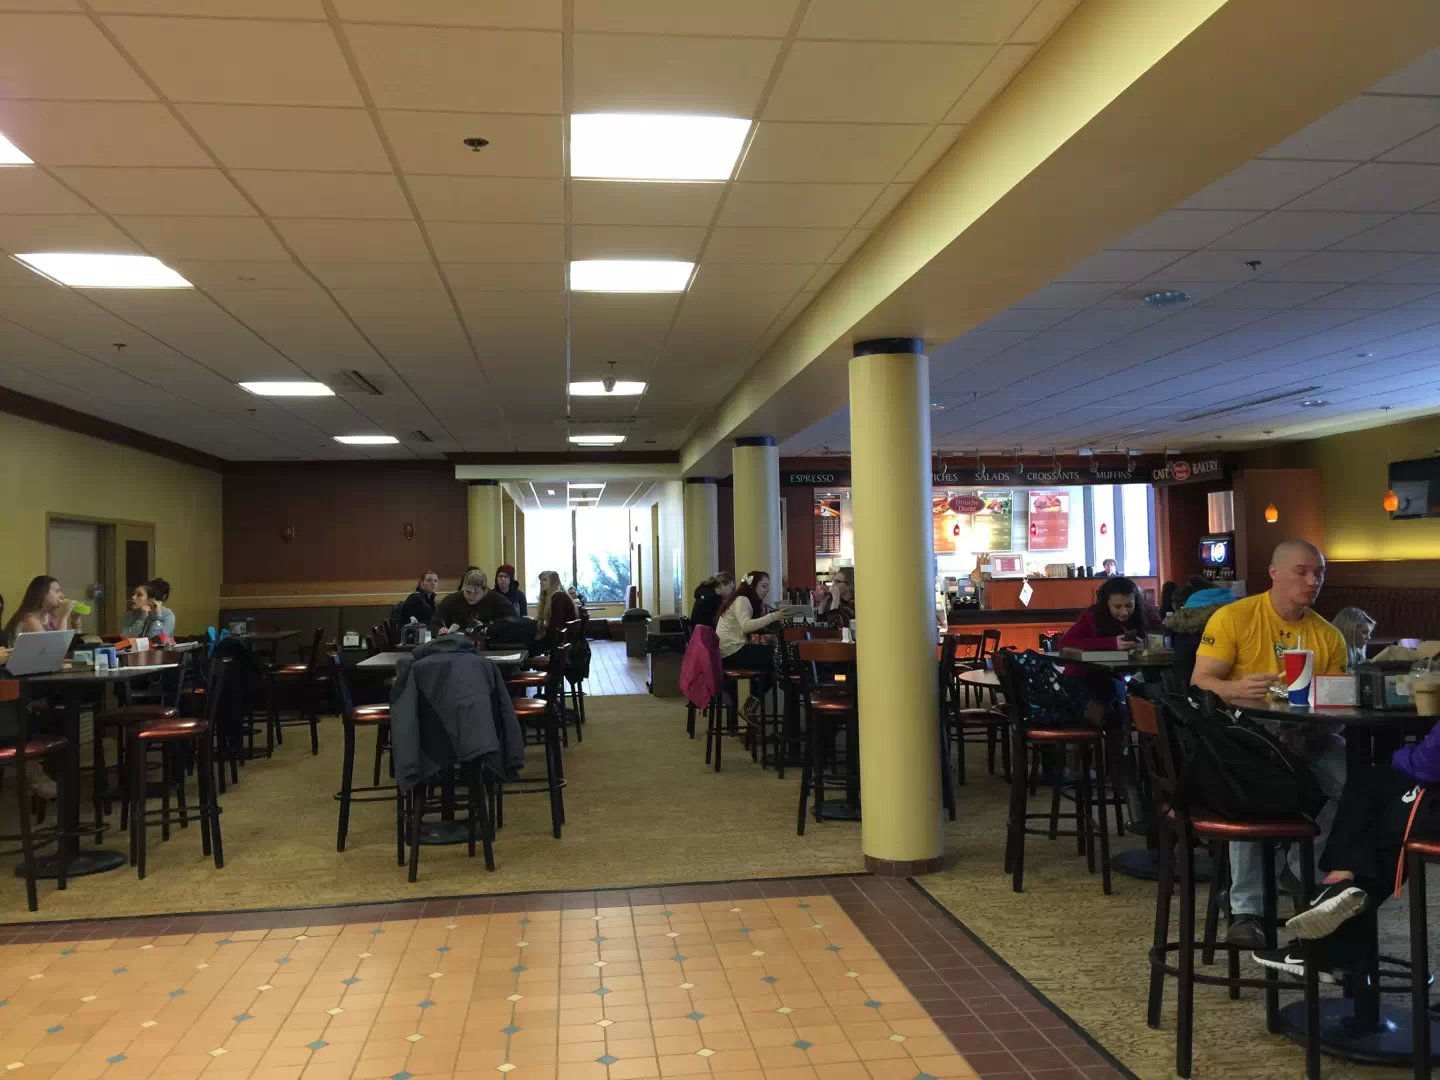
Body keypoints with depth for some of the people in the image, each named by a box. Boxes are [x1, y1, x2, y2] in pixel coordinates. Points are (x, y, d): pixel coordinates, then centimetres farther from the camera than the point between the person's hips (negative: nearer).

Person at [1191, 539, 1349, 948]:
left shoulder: (1329, 637, 12)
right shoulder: (1234, 618, -1)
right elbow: (1199, 682, -8)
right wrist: (1237, 689, -30)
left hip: (1305, 734, 5)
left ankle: (1304, 866, 3)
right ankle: (1246, 910, -26)